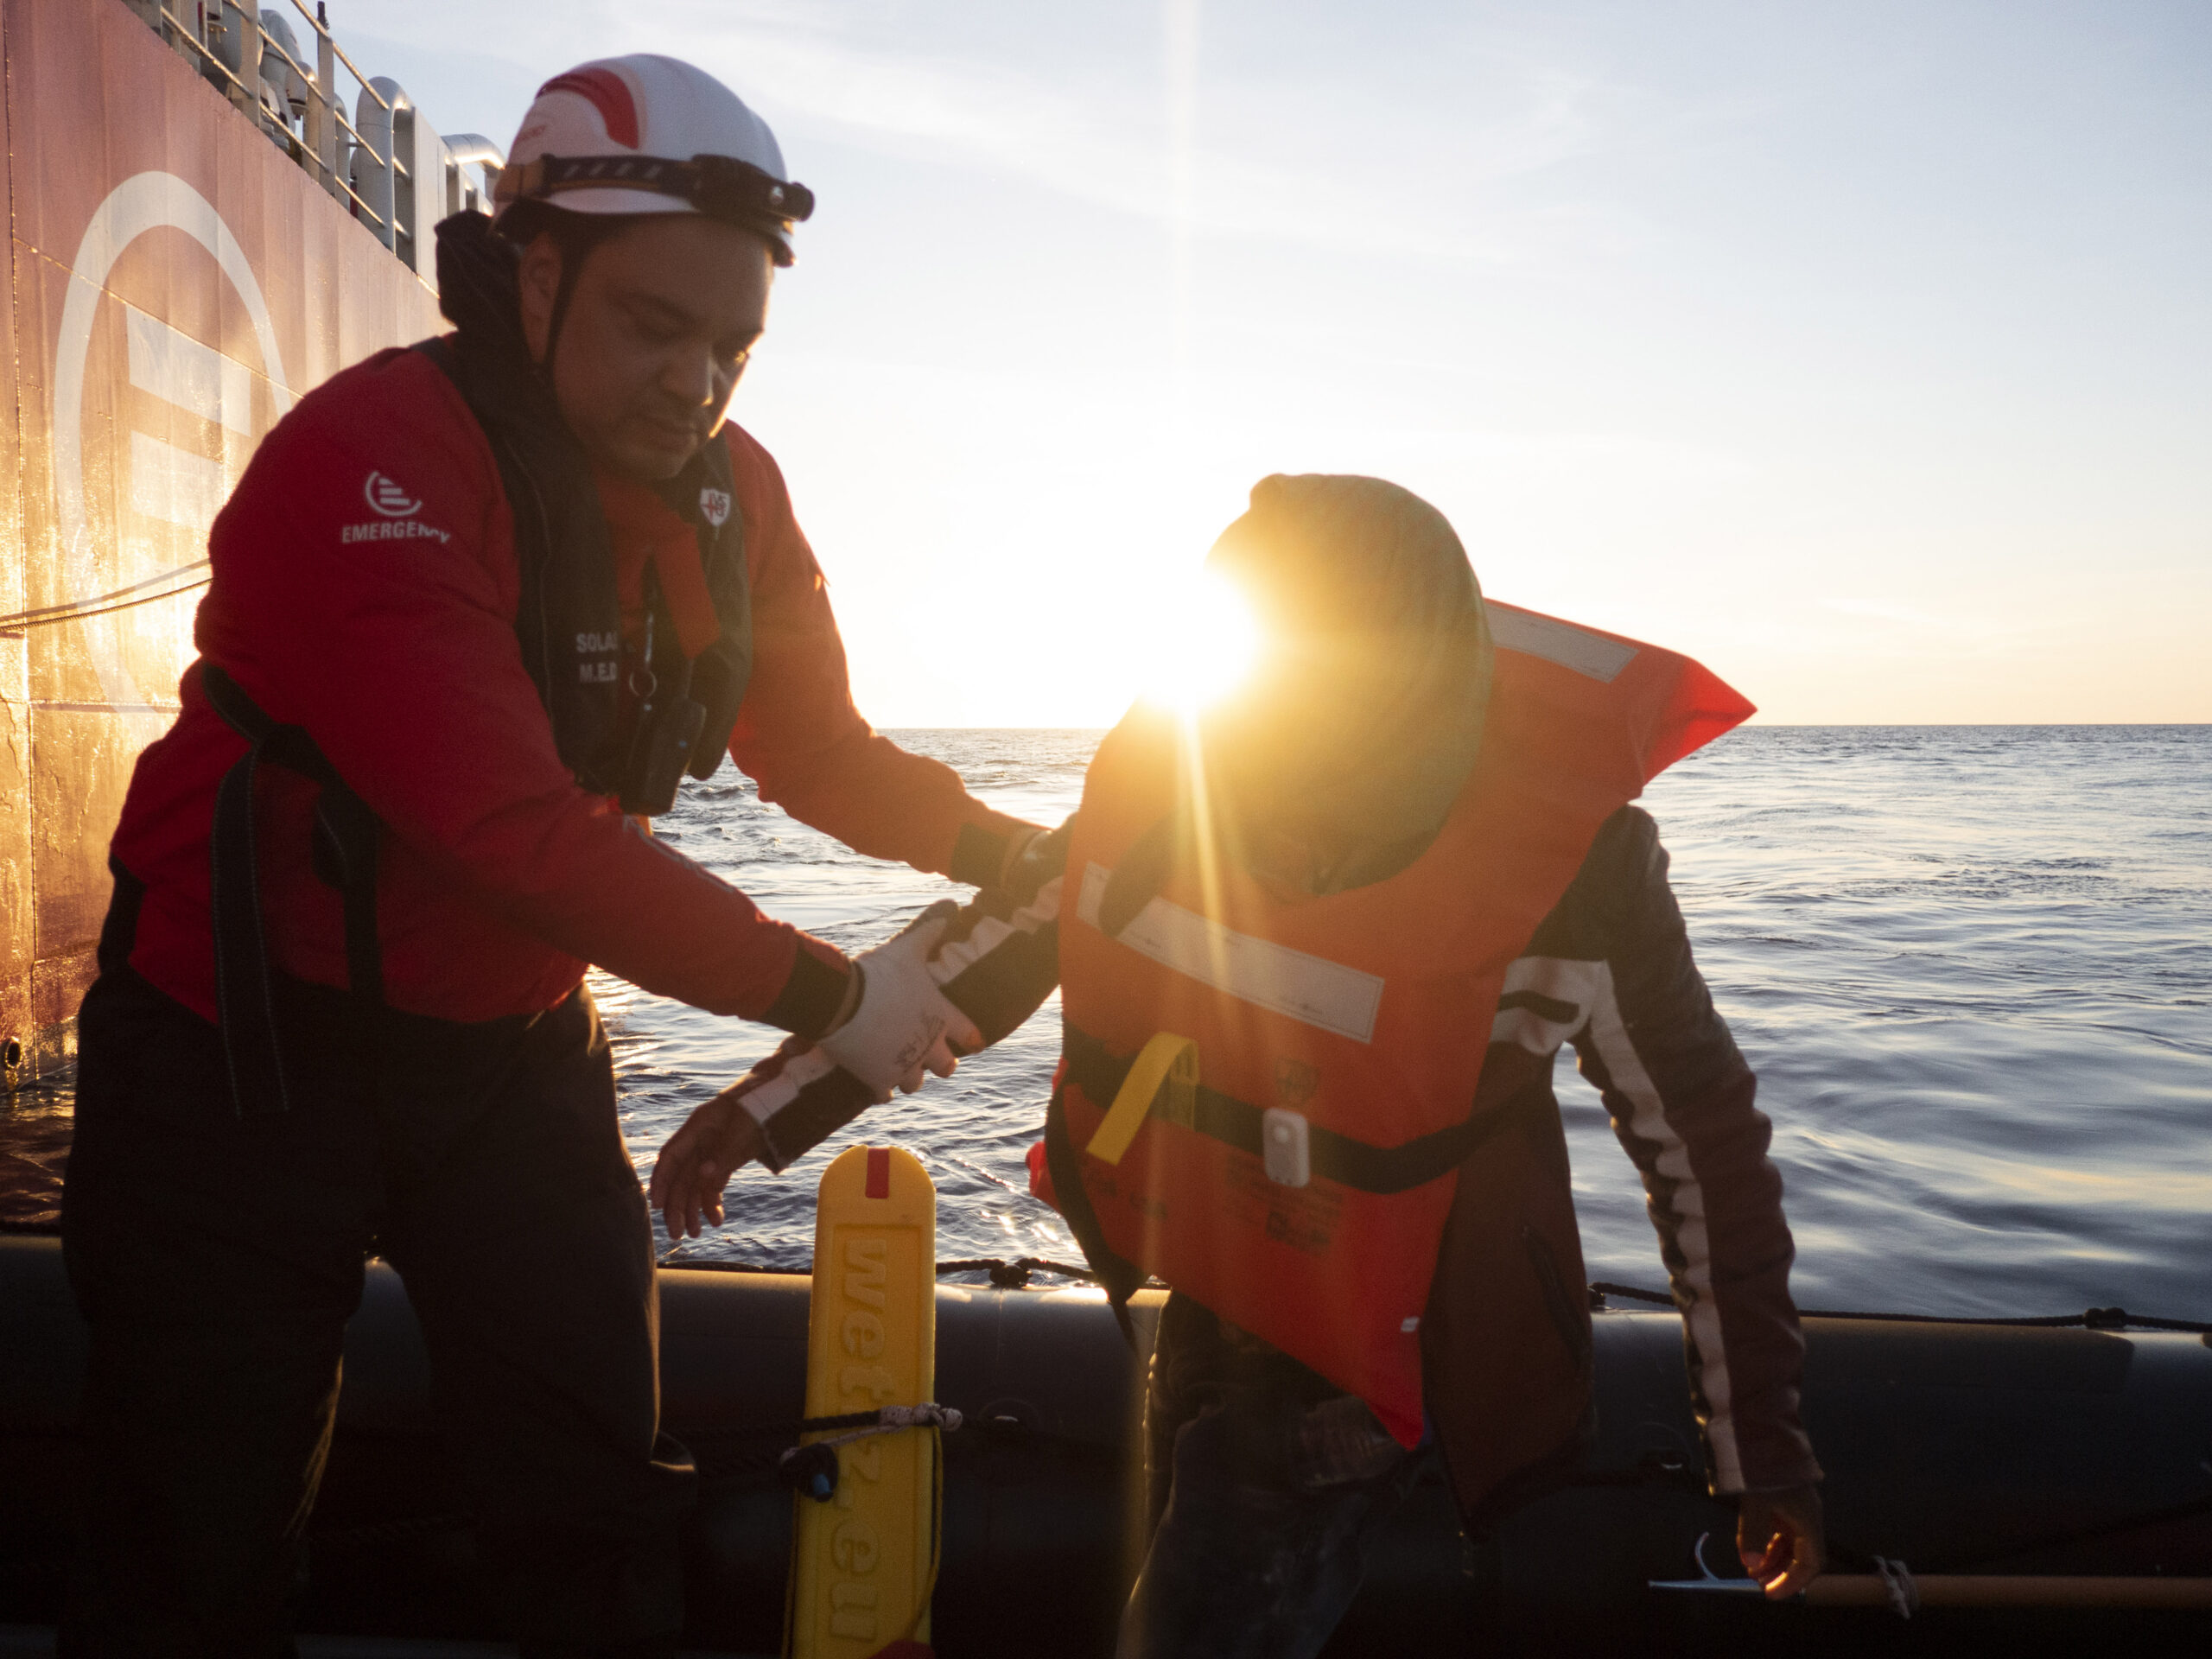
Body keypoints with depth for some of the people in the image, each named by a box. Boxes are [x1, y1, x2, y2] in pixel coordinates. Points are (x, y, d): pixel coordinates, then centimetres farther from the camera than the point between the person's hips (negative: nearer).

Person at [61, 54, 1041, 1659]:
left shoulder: (728, 489, -1)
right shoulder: (367, 463, -24)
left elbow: (820, 750, 6)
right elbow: (518, 825, -31)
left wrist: (1017, 853, -10)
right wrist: (827, 993, -26)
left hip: (515, 1045, 5)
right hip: (250, 1046, -5)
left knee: (605, 1520, 10)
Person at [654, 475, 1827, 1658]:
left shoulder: (1570, 863, -26)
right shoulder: (1175, 762, -14)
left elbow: (1701, 1140, -12)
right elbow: (1024, 925, 2)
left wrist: (1759, 1447, -3)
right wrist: (778, 1098, 3)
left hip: (1360, 1371, -5)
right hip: (1204, 1303, 6)